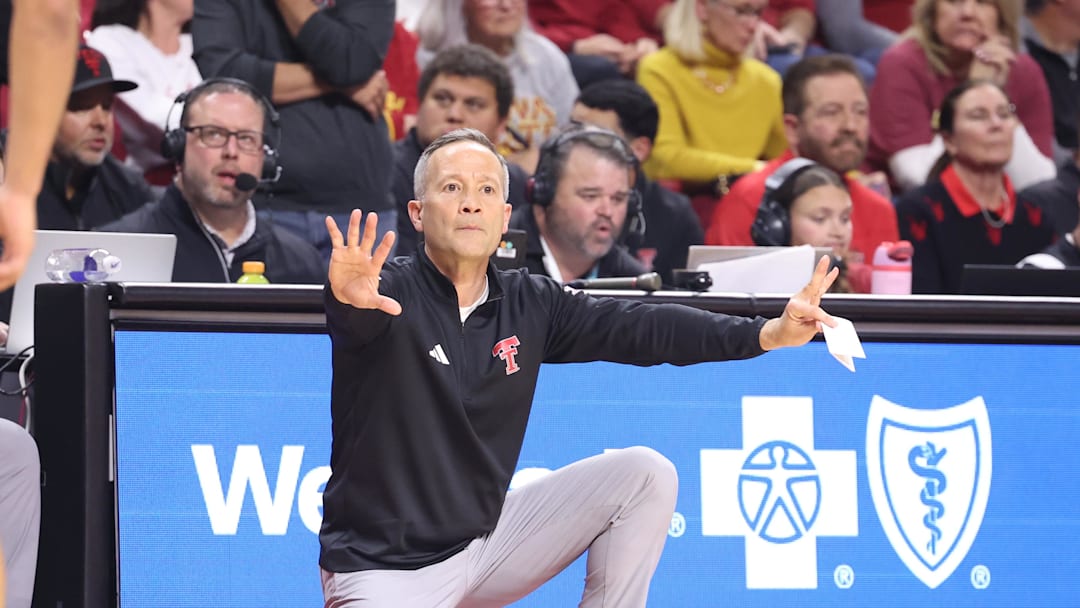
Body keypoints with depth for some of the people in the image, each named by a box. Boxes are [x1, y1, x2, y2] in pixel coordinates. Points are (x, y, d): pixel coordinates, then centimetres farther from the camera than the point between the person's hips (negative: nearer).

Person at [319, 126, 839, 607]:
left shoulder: (529, 305, 2)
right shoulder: (390, 293, -14)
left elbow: (640, 328, -3)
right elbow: (355, 318, -36)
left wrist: (768, 333, -13)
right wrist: (348, 297, -62)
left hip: (485, 540, 6)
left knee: (645, 476, -2)